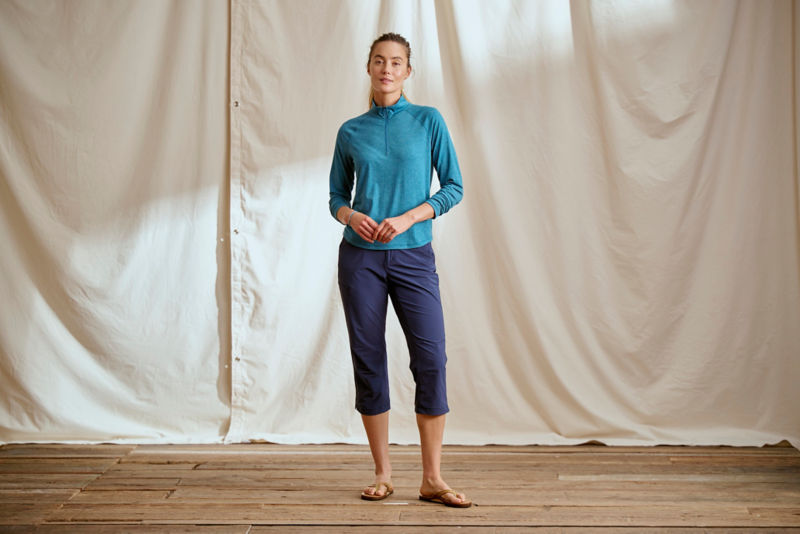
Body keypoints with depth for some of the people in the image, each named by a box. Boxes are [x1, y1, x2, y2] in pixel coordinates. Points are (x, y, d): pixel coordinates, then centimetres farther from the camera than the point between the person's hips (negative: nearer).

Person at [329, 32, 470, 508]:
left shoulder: (428, 121, 2)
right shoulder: (351, 132, 7)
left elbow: (454, 187, 0)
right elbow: (337, 196, 12)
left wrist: (408, 218, -13)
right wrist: (351, 216, -10)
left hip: (413, 257, -1)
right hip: (361, 257, 1)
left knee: (431, 360, -8)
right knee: (369, 361, 3)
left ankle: (433, 479, 1)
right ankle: (383, 474, 15)